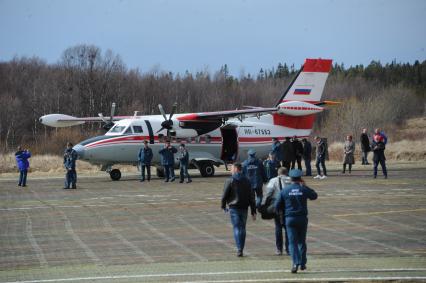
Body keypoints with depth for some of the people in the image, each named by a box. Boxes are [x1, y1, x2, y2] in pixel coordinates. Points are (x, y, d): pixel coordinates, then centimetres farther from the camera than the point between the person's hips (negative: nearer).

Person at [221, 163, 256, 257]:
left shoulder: (230, 181, -7)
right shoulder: (247, 181, 7)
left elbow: (225, 195, -6)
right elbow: (251, 197, 7)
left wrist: (223, 206, 12)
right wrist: (253, 211, 9)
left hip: (234, 208, -4)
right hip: (244, 208, 4)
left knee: (237, 228, -5)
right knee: (242, 228, 13)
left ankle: (239, 249, -16)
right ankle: (241, 249, 16)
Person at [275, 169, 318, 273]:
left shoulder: (285, 190, -3)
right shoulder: (304, 189, -5)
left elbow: (277, 206, 1)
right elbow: (314, 196, 15)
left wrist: (283, 210, 21)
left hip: (290, 219, -1)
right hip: (302, 218, 1)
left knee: (292, 242, -1)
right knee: (302, 241, 15)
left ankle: (295, 263, -18)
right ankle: (303, 263, 18)